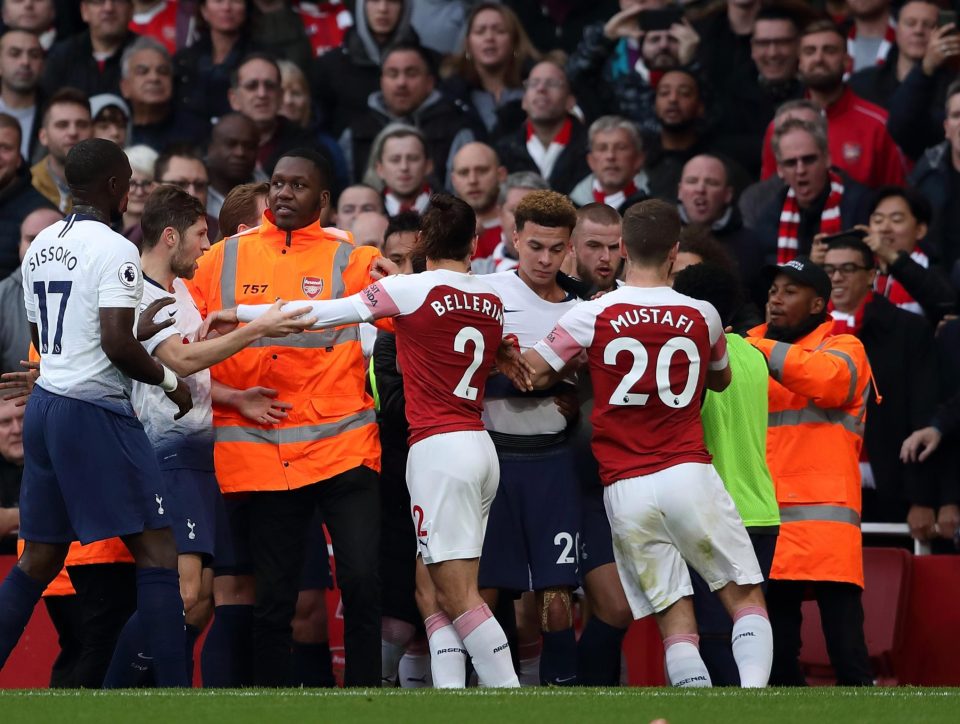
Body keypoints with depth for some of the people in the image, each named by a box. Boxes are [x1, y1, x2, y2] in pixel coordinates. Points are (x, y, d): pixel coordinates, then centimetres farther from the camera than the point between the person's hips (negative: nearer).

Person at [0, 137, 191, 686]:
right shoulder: (115, 250, -12)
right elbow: (117, 345, -21)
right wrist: (170, 381, -6)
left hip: (44, 403, 8)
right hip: (95, 410, -8)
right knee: (157, 549, -4)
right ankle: (173, 688, -10)